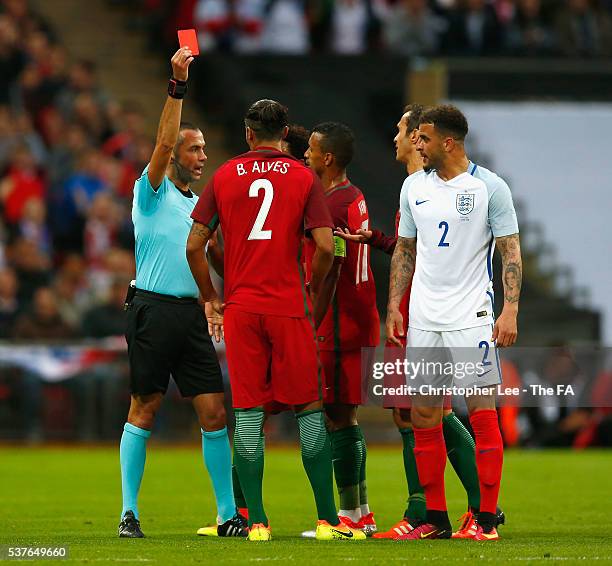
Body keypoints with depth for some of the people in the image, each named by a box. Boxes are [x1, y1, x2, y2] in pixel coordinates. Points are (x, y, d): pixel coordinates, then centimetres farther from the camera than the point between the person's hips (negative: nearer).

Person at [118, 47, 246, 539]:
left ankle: (229, 515, 4)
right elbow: (163, 142, -16)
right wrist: (178, 87, -23)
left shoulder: (199, 204, 19)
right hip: (154, 310, -6)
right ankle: (130, 512, 3)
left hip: (192, 315, 6)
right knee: (144, 411, -3)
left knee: (215, 414, 0)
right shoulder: (152, 193, 0)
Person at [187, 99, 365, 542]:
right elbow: (325, 246, -8)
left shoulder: (224, 177, 5)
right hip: (289, 307, -1)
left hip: (240, 309, 1)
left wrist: (211, 299, 14)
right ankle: (327, 519, 3)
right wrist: (313, 293, 9)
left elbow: (194, 246, 3)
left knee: (248, 412, 3)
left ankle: (257, 520, 0)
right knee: (309, 409, 4)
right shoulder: (304, 178, 1)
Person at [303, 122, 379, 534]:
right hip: (362, 322, 10)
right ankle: (362, 513, 16)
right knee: (345, 415, 13)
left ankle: (349, 515, -5)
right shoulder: (355, 199, 14)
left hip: (337, 325, -10)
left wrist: (312, 329, -16)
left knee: (338, 416, -6)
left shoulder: (331, 205, -15)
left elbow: (328, 274, -18)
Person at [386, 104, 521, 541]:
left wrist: (510, 311, -12)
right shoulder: (414, 187, 10)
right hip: (423, 320, 5)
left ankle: (487, 517, -1)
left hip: (472, 319, -5)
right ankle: (436, 518, 12)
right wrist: (394, 305, 10)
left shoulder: (490, 187, -4)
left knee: (483, 411, -6)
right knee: (423, 415, 4)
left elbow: (510, 250, -3)